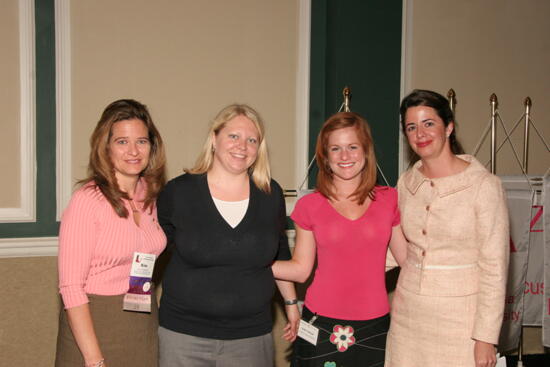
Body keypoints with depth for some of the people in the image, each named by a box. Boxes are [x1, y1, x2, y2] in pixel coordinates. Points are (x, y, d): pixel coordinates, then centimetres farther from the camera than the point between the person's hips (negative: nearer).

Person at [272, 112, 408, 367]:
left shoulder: (389, 200, 3)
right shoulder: (310, 206, 0)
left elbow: (410, 258, 6)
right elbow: (300, 269, 2)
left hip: (373, 326, 1)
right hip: (321, 327, -1)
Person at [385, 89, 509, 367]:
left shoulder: (483, 185, -12)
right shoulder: (406, 182, 4)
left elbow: (494, 267, -12)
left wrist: (485, 337, -12)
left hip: (460, 313, -4)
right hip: (409, 310, 5)